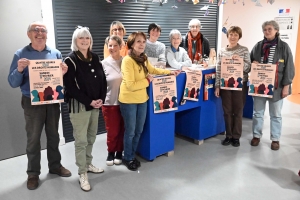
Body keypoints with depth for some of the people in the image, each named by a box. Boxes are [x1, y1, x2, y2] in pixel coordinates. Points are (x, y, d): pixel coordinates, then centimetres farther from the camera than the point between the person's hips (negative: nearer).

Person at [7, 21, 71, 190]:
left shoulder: (56, 53, 2)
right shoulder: (21, 55, -4)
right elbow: (13, 83, -6)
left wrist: (63, 72, -16)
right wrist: (19, 70, -25)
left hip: (53, 101, 3)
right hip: (32, 103, -2)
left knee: (54, 135, 14)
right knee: (33, 139, 7)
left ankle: (55, 165, 31)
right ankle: (33, 173, 22)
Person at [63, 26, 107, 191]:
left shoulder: (95, 58, 10)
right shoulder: (70, 60, -9)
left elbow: (103, 80, 10)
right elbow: (70, 87, -15)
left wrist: (101, 99, -4)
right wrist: (89, 101, -17)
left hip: (95, 105, 6)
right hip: (79, 106, -6)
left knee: (91, 137, 15)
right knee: (81, 140, 0)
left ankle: (88, 164, 32)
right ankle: (82, 173, 12)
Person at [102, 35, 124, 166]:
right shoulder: (104, 64, -2)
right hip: (110, 102, -1)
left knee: (122, 129, 11)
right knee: (112, 131, 6)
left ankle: (119, 152, 31)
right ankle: (111, 152, 29)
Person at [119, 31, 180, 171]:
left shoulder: (143, 59, 5)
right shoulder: (127, 60, -21)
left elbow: (153, 70, 24)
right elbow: (130, 85, -25)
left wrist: (169, 72, 17)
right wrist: (147, 82, -15)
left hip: (142, 99, 8)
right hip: (128, 101, -7)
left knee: (139, 131, 16)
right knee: (130, 131, 7)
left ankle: (132, 156, 35)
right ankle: (127, 158, 28)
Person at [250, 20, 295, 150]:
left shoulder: (283, 46, -2)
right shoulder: (258, 46, 7)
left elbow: (289, 67, -3)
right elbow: (250, 61, 17)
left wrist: (286, 86, -8)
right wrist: (253, 64, -7)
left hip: (276, 86, -2)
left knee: (275, 114, 9)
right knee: (257, 112, 11)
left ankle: (275, 139, 22)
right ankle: (256, 135, 26)